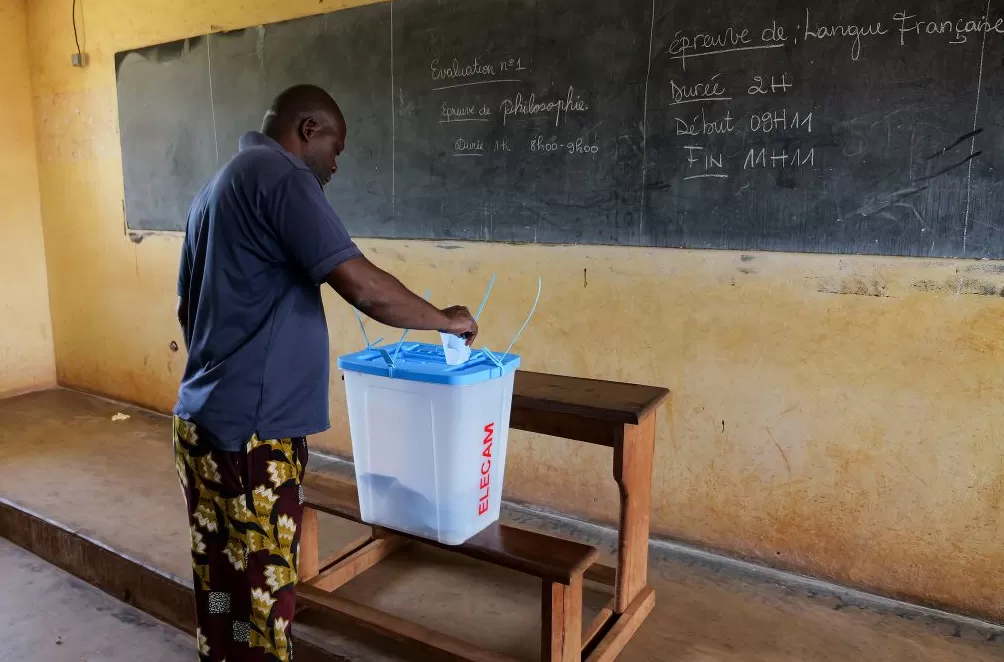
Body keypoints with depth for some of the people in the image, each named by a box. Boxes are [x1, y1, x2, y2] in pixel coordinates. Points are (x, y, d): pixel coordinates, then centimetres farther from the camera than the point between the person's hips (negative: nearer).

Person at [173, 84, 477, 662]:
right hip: (251, 432, -9)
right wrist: (446, 320, -8)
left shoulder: (215, 187, 16)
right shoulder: (281, 176, -13)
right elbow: (365, 288, -23)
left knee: (220, 582, 19)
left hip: (202, 420, 9)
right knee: (261, 591, 3)